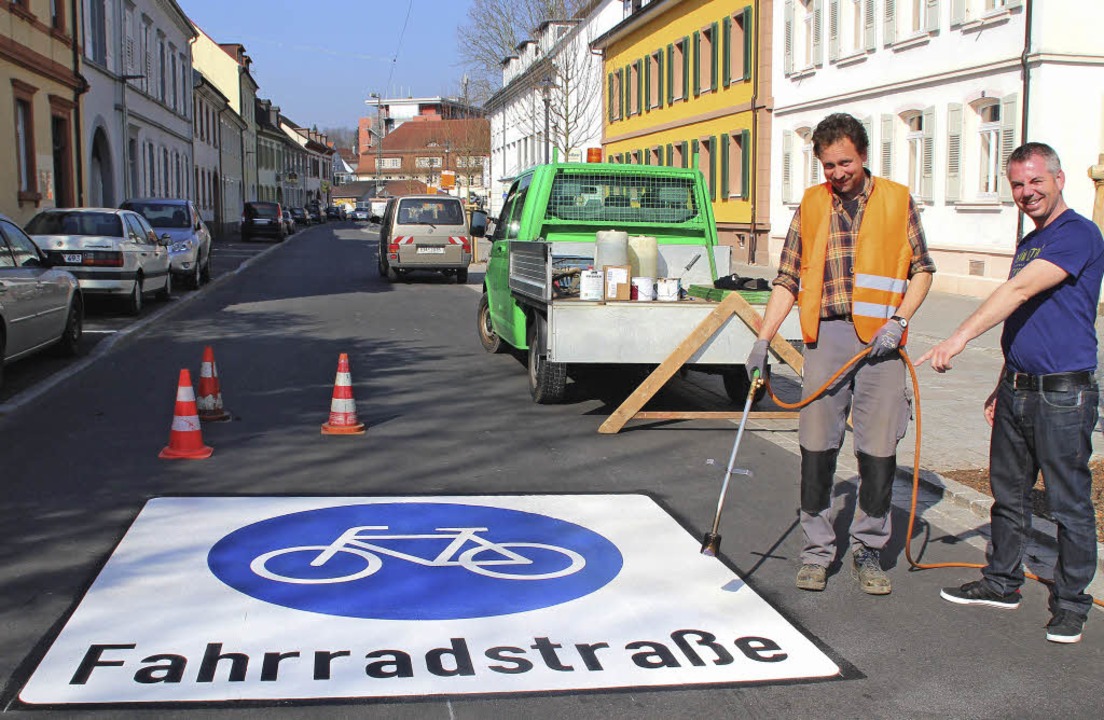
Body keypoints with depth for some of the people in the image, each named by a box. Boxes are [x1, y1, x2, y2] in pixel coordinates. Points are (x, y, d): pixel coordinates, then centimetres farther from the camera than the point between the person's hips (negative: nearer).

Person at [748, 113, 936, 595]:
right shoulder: (810, 206, 11)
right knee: (816, 446, 1)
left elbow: (921, 270, 8)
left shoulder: (897, 200, 7)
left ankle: (868, 552, 16)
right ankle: (817, 550, 14)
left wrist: (898, 321, -7)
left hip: (880, 339, -1)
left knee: (879, 449, 0)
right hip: (826, 335, 1)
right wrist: (762, 341, 4)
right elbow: (788, 281, 11)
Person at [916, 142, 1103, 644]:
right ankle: (1002, 582, 29)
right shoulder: (1028, 245, 17)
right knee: (1008, 494, 16)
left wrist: (961, 337, -33)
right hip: (1017, 390, 9)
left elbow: (1020, 291, -25)